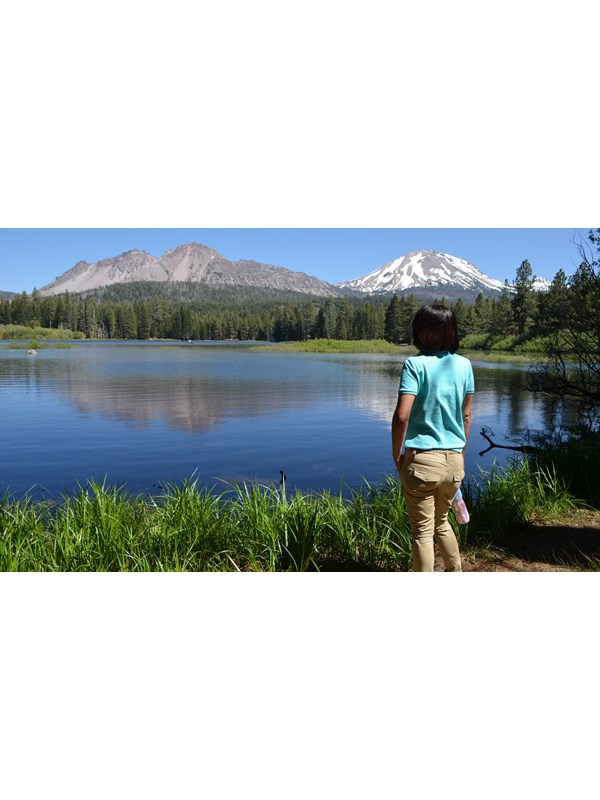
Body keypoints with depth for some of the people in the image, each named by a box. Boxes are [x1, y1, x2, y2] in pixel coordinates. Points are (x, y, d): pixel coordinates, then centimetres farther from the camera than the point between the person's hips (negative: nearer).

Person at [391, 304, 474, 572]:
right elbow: (466, 415, 10)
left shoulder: (414, 364, -11)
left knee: (422, 531, 8)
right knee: (441, 522, 26)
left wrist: (397, 456, -6)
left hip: (422, 459, -5)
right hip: (454, 460, 5)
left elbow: (402, 415, -19)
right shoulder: (464, 365, 4)